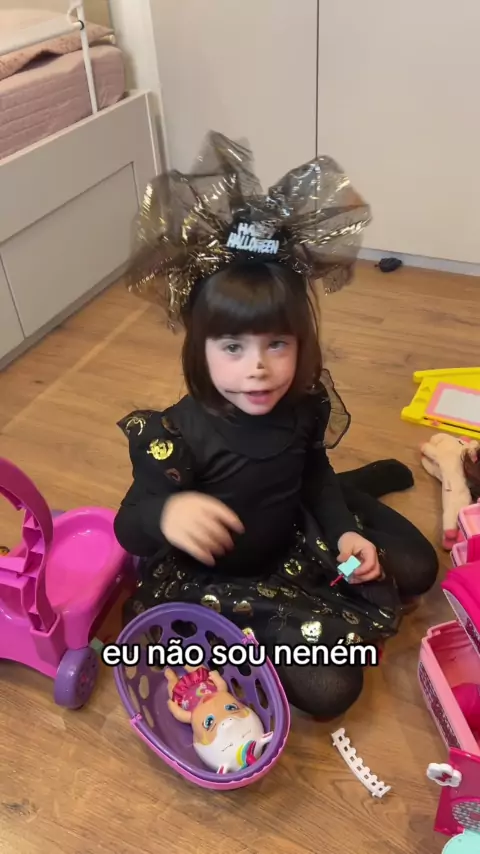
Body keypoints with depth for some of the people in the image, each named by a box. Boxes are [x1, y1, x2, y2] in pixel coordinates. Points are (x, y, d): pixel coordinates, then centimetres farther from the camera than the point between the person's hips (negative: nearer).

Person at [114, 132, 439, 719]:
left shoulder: (306, 403, -16)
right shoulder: (180, 433, -33)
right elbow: (129, 528, -32)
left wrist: (346, 531, -10)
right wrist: (166, 513, -56)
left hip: (296, 539, 5)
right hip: (218, 579, -4)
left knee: (417, 570, 13)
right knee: (328, 689, -15)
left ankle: (357, 484, 33)